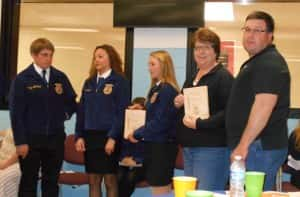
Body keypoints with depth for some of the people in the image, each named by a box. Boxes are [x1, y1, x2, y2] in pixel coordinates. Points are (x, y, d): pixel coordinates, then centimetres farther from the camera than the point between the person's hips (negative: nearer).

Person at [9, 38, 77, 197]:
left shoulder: (60, 77, 4)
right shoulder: (22, 79, -6)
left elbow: (72, 101, 19)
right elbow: (16, 113, -8)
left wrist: (65, 114, 1)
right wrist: (20, 141, -12)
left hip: (55, 138, 3)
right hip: (31, 139, -3)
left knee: (51, 181, 11)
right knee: (29, 182, 5)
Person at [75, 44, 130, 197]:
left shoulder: (120, 81, -4)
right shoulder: (89, 82, 13)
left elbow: (122, 112, -10)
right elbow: (82, 110, 11)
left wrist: (113, 137, -16)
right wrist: (79, 136, 2)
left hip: (108, 137, -5)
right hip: (90, 136, 5)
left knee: (110, 180, 1)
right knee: (93, 181, 8)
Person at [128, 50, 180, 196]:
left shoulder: (167, 90, -16)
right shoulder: (156, 88, 14)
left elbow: (161, 122, -21)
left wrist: (137, 134, -11)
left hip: (162, 146, -10)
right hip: (154, 145, 10)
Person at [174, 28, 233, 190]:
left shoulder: (223, 77, -10)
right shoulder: (192, 78, 18)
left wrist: (199, 124, -22)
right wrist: (178, 105, 6)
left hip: (212, 148, -9)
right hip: (189, 147, 9)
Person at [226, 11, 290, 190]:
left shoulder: (270, 63, -13)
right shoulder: (256, 62, 21)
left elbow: (264, 105, -24)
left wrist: (243, 145, -24)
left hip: (261, 147, -10)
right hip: (254, 146, 10)